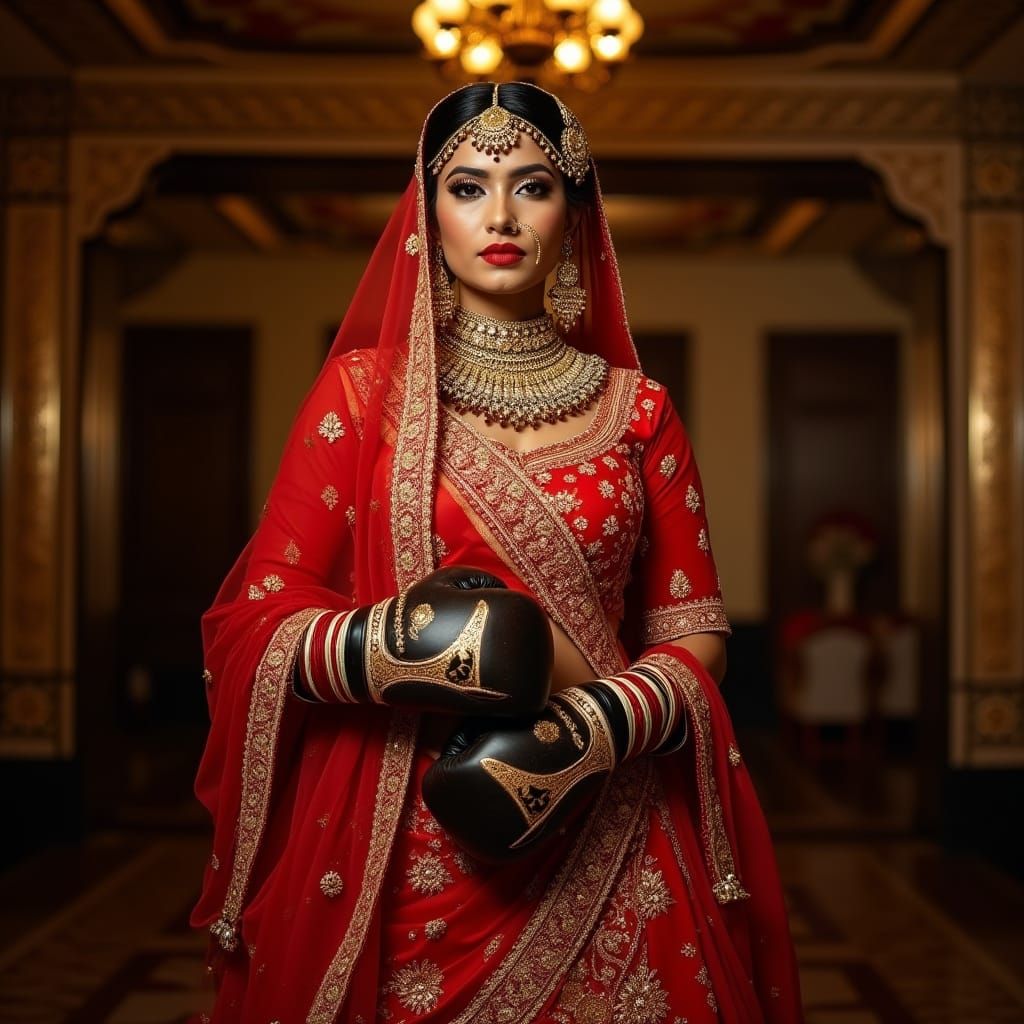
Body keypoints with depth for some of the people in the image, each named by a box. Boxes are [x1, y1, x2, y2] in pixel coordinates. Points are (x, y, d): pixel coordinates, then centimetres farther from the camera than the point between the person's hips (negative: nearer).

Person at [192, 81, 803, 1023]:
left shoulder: (636, 409, 6)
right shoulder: (363, 390, 1)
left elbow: (695, 636, 5)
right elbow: (254, 619, -2)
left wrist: (596, 725, -14)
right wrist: (392, 648, -21)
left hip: (601, 855, 2)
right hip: (403, 855, -1)